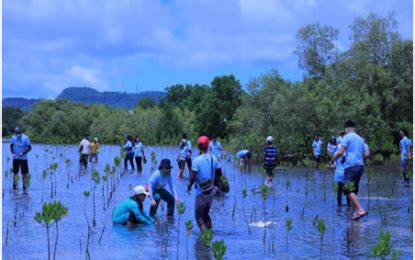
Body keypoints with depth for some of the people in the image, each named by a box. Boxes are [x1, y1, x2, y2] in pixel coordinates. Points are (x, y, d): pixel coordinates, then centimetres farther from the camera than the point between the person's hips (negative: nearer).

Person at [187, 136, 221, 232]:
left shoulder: (197, 160, -15)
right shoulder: (213, 158, -1)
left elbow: (193, 177, -18)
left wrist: (189, 186, -1)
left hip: (201, 192, -5)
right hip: (211, 191, 5)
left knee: (199, 216, 0)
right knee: (206, 214, 21)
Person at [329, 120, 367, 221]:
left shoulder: (346, 137, -3)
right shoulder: (360, 139, 19)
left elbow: (340, 152, -12)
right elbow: (364, 155, 23)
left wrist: (332, 161, 2)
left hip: (351, 166, -7)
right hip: (360, 166, 7)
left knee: (349, 190, -11)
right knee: (353, 191, 13)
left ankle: (361, 210, -26)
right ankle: (352, 214, 13)